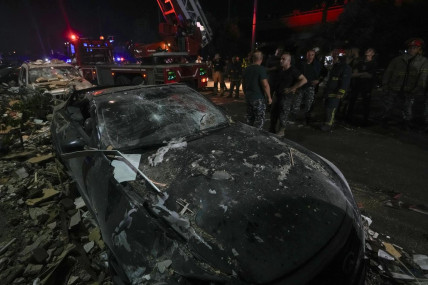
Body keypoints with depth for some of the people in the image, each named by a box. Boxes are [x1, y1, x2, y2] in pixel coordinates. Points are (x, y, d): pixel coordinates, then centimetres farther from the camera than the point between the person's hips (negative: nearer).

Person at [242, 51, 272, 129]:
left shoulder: (247, 69, 9)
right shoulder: (261, 69, -13)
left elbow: (243, 84, 18)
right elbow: (265, 85, -19)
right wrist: (269, 97, -10)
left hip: (248, 97, 7)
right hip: (258, 99, -7)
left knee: (250, 119, 16)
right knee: (259, 120, 0)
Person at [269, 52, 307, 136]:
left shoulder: (293, 70, -15)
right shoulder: (280, 69, 6)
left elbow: (304, 80, -20)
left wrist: (292, 88, -20)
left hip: (287, 96, -7)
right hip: (278, 94, 8)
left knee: (283, 115, -1)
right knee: (273, 113, 14)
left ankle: (281, 131, 16)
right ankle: (272, 130, 30)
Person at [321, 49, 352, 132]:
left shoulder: (346, 68, -9)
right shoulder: (335, 66, 20)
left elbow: (345, 82, -17)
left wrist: (340, 93, -23)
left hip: (336, 93, -9)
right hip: (329, 92, 9)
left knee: (331, 109, -13)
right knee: (328, 108, 11)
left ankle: (328, 124, -9)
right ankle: (330, 122, 21)